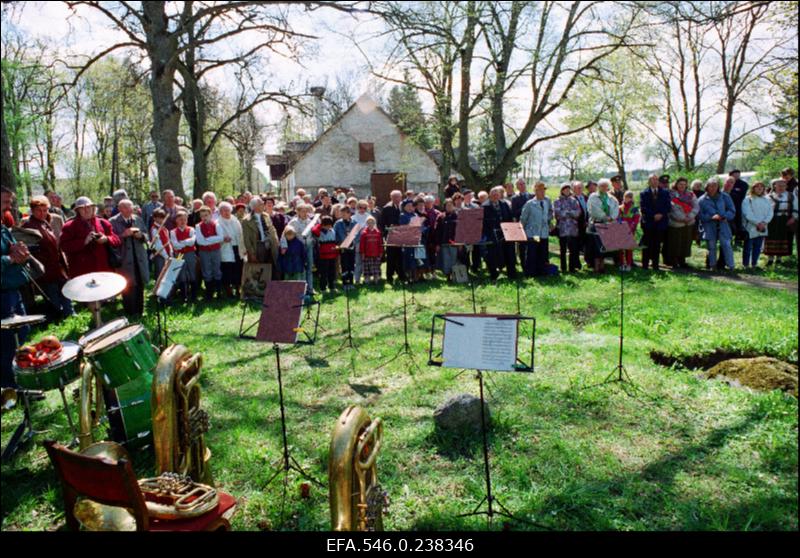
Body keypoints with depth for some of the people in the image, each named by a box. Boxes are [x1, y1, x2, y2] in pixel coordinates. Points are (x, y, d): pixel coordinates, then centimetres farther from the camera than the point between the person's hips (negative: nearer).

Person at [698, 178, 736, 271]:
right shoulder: (702, 200, 4)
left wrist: (724, 217, -11)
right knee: (712, 246, 6)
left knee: (726, 244, -10)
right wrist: (711, 217, -16)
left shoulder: (725, 197, 6)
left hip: (723, 225, 0)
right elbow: (701, 215, 0)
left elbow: (732, 211, 7)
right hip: (709, 227, 0)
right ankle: (712, 266, 17)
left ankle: (731, 267, -7)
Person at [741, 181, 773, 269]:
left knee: (758, 248, 9)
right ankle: (746, 265, 5)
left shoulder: (767, 200, 12)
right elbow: (748, 214, -12)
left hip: (762, 229, 5)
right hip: (750, 228, -5)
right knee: (748, 248, -2)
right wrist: (758, 223, -16)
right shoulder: (747, 200, -3)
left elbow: (770, 213, 7)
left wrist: (764, 222, -10)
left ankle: (754, 264, 18)